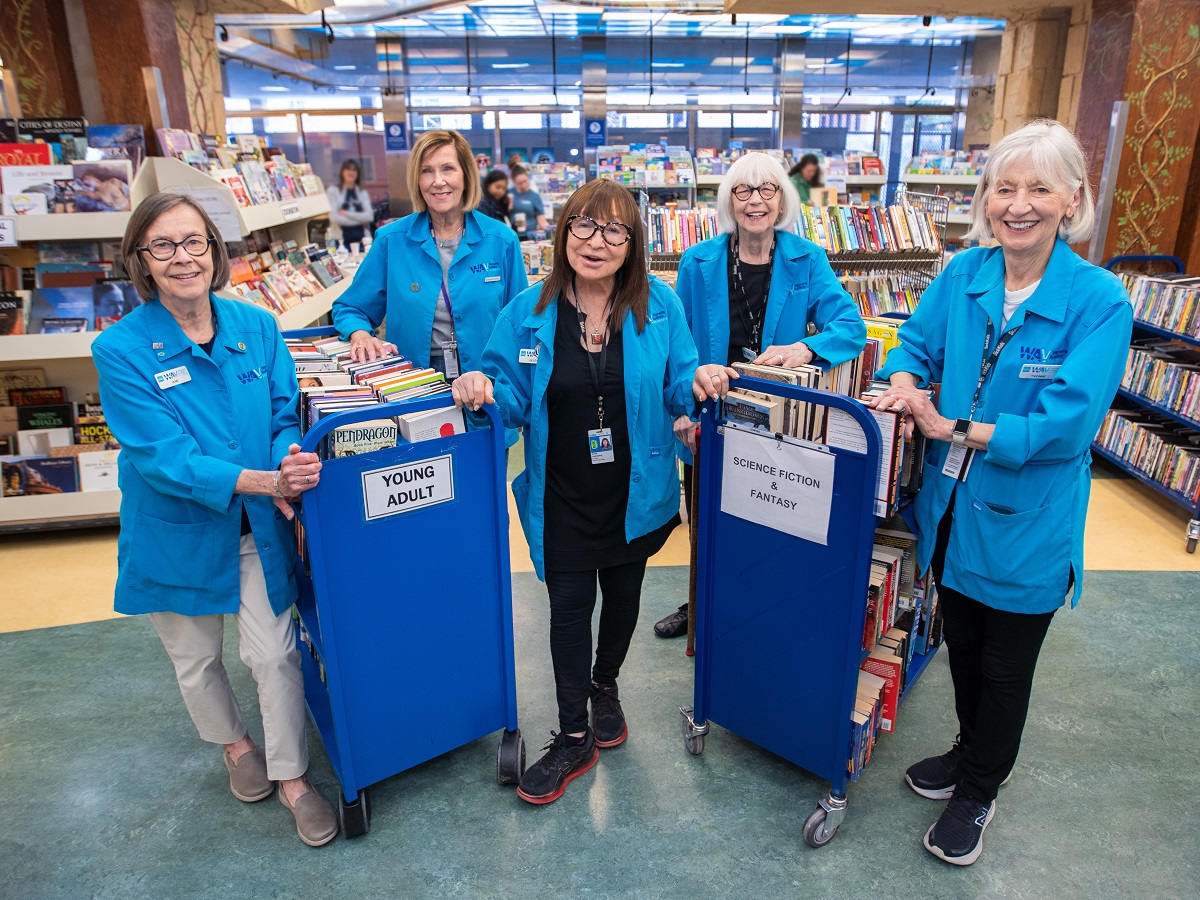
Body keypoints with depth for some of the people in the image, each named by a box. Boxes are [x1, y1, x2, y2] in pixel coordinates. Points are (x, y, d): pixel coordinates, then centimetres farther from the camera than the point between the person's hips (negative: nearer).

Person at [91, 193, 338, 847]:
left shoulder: (257, 327, -6)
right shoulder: (120, 350, -16)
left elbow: (284, 416, -2)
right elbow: (163, 458, -23)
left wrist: (290, 462, -25)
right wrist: (264, 480, -35)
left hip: (257, 526, 1)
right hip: (177, 534, -1)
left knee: (275, 654, 5)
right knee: (196, 659, 20)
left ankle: (291, 777, 28)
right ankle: (235, 745, 49)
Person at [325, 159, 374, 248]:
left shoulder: (363, 192, 14)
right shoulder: (332, 190, 3)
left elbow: (370, 216, 0)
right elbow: (334, 218, -8)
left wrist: (347, 214, -7)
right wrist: (360, 220, -3)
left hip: (361, 239, 3)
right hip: (341, 240, -3)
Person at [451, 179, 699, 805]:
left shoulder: (659, 306, -6)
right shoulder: (529, 312, -6)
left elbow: (675, 389, -1)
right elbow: (516, 398, -2)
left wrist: (698, 384, -23)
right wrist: (484, 390, -23)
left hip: (636, 490, 1)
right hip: (563, 495, -1)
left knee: (622, 592, 20)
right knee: (568, 605, 6)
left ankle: (605, 687, 49)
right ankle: (574, 736, 25)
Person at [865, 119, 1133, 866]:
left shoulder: (1100, 301, -17)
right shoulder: (962, 275, -3)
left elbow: (1067, 424, -23)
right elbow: (916, 343, 5)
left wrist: (953, 427, -25)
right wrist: (906, 379, -17)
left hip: (1025, 524, -4)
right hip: (953, 507, 4)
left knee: (1005, 666, 16)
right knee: (962, 643, 24)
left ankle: (979, 790, 40)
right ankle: (971, 752, 50)